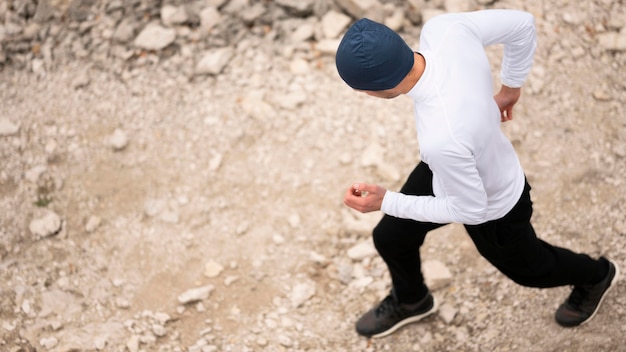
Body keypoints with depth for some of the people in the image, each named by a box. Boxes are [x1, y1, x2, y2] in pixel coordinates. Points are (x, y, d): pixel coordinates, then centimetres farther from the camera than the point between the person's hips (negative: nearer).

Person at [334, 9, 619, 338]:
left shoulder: (442, 139, -48)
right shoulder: (443, 28, -31)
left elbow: (471, 210, -28)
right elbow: (522, 23, -13)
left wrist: (385, 202, -21)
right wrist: (510, 86, 4)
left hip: (491, 208, -6)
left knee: (527, 267, 26)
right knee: (389, 237, 23)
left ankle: (595, 276, 59)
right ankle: (410, 300, 56)